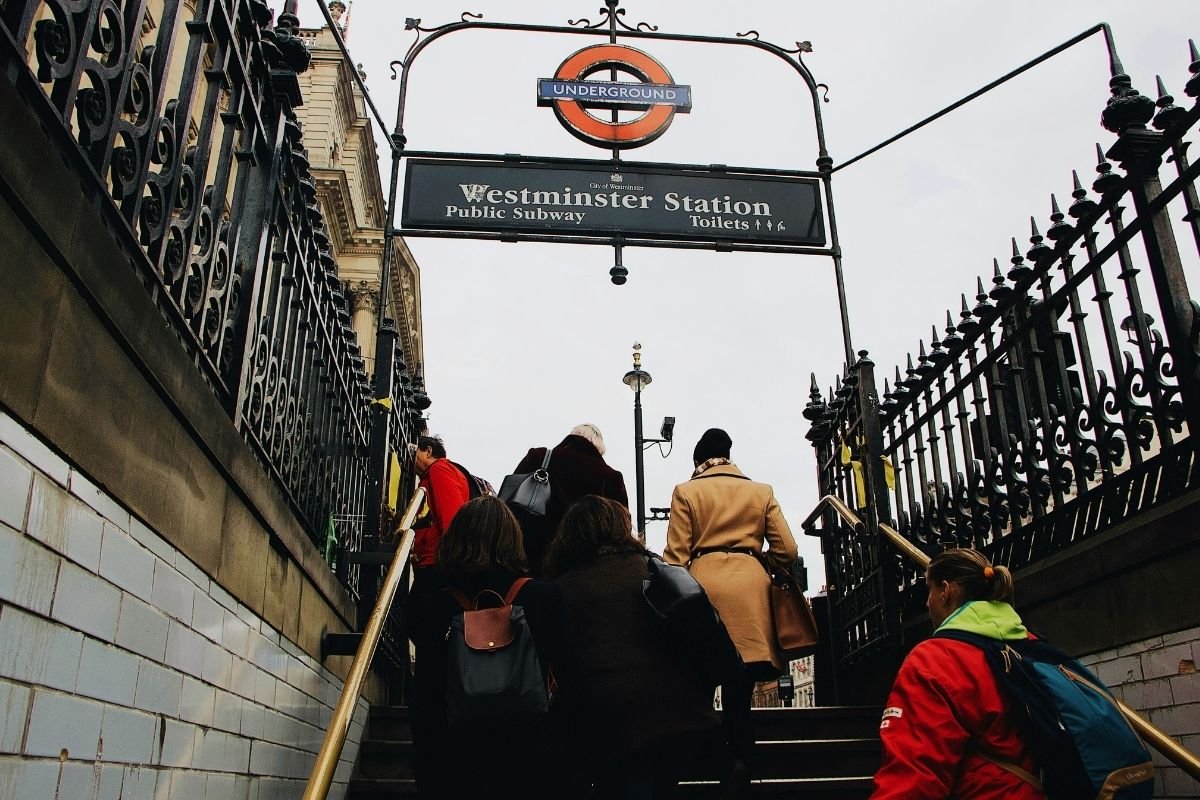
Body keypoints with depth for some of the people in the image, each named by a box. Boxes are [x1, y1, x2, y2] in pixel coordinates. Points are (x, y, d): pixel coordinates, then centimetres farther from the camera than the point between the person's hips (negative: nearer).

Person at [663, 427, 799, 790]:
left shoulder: (686, 491, 6)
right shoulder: (761, 491, 12)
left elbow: (675, 555, 1)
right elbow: (787, 550, 9)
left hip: (702, 583, -2)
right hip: (749, 588, 2)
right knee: (740, 688, 4)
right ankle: (740, 760, -1)